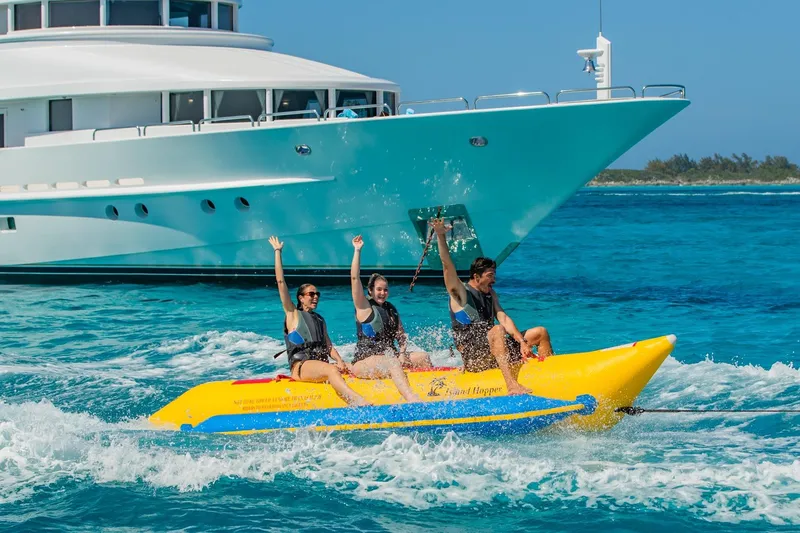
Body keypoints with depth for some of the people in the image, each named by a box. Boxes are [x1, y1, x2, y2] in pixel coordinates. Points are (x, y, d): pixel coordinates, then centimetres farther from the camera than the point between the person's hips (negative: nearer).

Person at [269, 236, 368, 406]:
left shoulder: (320, 319, 28)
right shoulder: (293, 314, 11)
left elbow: (329, 346, 19)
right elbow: (280, 281, 5)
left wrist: (340, 361, -2)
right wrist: (277, 252, 8)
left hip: (322, 364, 8)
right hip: (300, 365, -8)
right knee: (331, 371, -37)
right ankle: (359, 402, -59)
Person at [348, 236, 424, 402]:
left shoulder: (391, 309, 19)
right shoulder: (364, 307, 1)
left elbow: (401, 335, 16)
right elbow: (355, 278, -10)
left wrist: (402, 353, -5)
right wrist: (357, 251, -13)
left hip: (389, 355, 7)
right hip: (364, 361, -7)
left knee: (423, 357, -10)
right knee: (393, 363, -37)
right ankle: (412, 400, -58)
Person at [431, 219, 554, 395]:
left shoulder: (490, 294, 18)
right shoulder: (460, 293, -2)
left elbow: (503, 318, 7)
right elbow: (447, 266, -16)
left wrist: (522, 342, -8)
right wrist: (441, 236, -29)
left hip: (491, 348, 8)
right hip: (473, 357, -8)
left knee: (541, 332, 6)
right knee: (498, 330, -39)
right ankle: (512, 386, -52)